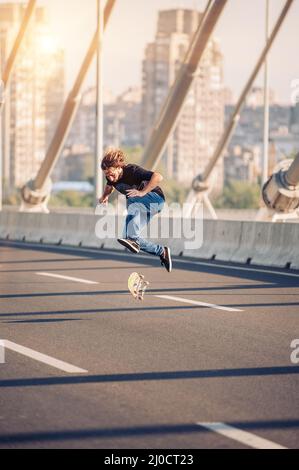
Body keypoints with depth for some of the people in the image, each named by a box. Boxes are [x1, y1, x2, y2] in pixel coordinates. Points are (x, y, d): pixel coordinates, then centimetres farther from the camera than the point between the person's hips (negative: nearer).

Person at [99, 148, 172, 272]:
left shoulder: (132, 171, -27)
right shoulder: (111, 178, -6)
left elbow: (158, 177, -37)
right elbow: (110, 185, 20)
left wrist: (142, 193, -39)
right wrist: (105, 196, 0)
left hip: (155, 200, -8)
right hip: (141, 206, 8)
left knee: (132, 202, -38)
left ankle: (132, 239, -47)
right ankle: (161, 251, 11)